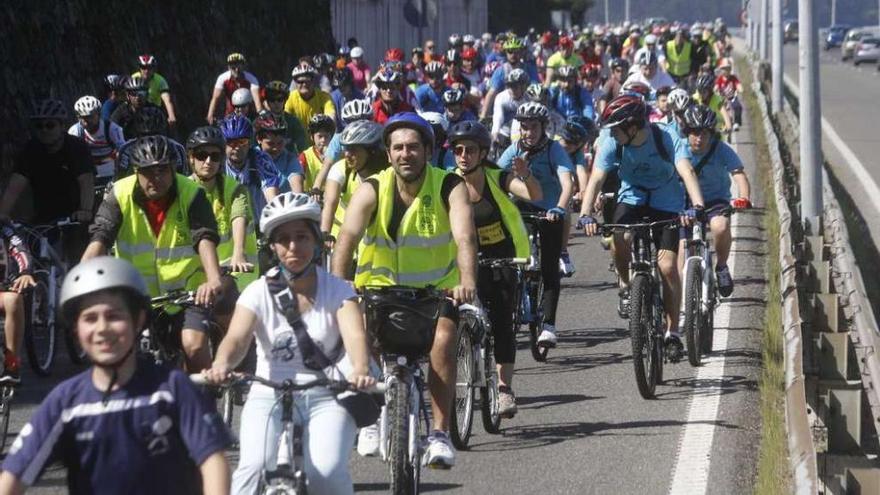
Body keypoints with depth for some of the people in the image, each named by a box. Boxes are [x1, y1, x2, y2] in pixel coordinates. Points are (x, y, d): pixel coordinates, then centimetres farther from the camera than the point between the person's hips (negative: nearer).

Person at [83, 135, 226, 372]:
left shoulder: (191, 195, -12)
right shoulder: (119, 195, -10)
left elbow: (205, 239, -26)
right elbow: (99, 239, -21)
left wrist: (214, 280, -46)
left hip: (186, 291, -2)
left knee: (195, 346, -20)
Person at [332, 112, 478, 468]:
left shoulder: (449, 188, -14)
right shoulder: (372, 190, -12)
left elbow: (465, 236, -30)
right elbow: (347, 237, -26)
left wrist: (467, 282, -48)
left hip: (436, 288, -1)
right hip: (381, 286, 1)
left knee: (443, 340, -28)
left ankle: (440, 433, -21)